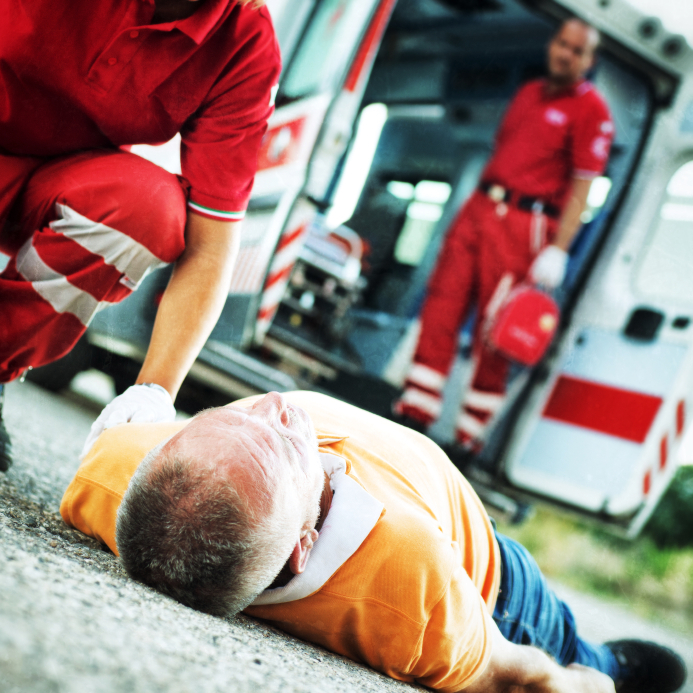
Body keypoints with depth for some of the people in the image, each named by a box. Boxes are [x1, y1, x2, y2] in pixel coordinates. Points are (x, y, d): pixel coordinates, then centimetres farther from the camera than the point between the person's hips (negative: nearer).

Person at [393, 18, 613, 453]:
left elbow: (582, 187, -11)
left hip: (524, 225, -7)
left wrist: (558, 251, -18)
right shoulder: (529, 93, 19)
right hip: (478, 207, 7)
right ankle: (415, 412, 8)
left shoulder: (592, 110, -4)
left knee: (495, 332, -5)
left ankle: (470, 438, 3)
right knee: (442, 307, 2)